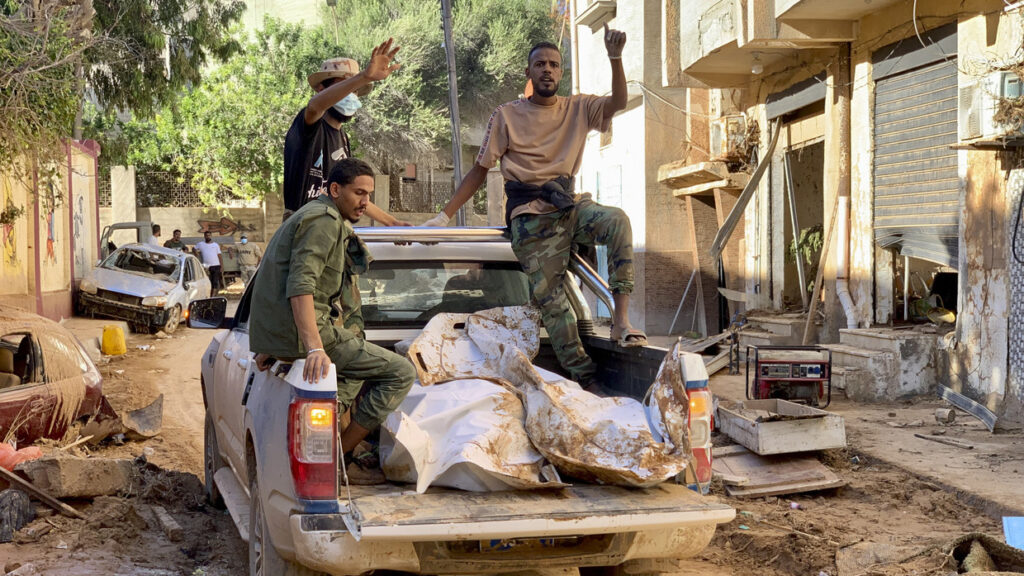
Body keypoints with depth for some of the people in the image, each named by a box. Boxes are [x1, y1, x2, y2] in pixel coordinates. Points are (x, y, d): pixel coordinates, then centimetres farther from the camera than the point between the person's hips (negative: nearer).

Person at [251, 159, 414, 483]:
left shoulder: (308, 216, 24)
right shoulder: (325, 220, -10)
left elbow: (285, 284, 30)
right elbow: (300, 285, -24)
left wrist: (268, 345, 30)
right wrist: (315, 348, -34)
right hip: (298, 334, -11)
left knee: (358, 356, 37)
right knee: (401, 373, -9)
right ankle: (339, 456, -7)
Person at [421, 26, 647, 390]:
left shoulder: (578, 109, 13)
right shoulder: (506, 116, 8)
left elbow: (618, 102, -6)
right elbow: (480, 170, 10)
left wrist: (615, 58, -22)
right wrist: (445, 215, 4)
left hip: (569, 205, 2)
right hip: (530, 217, -2)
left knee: (617, 221, -31)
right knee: (549, 299, -10)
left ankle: (621, 318, -31)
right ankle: (585, 380, -4)